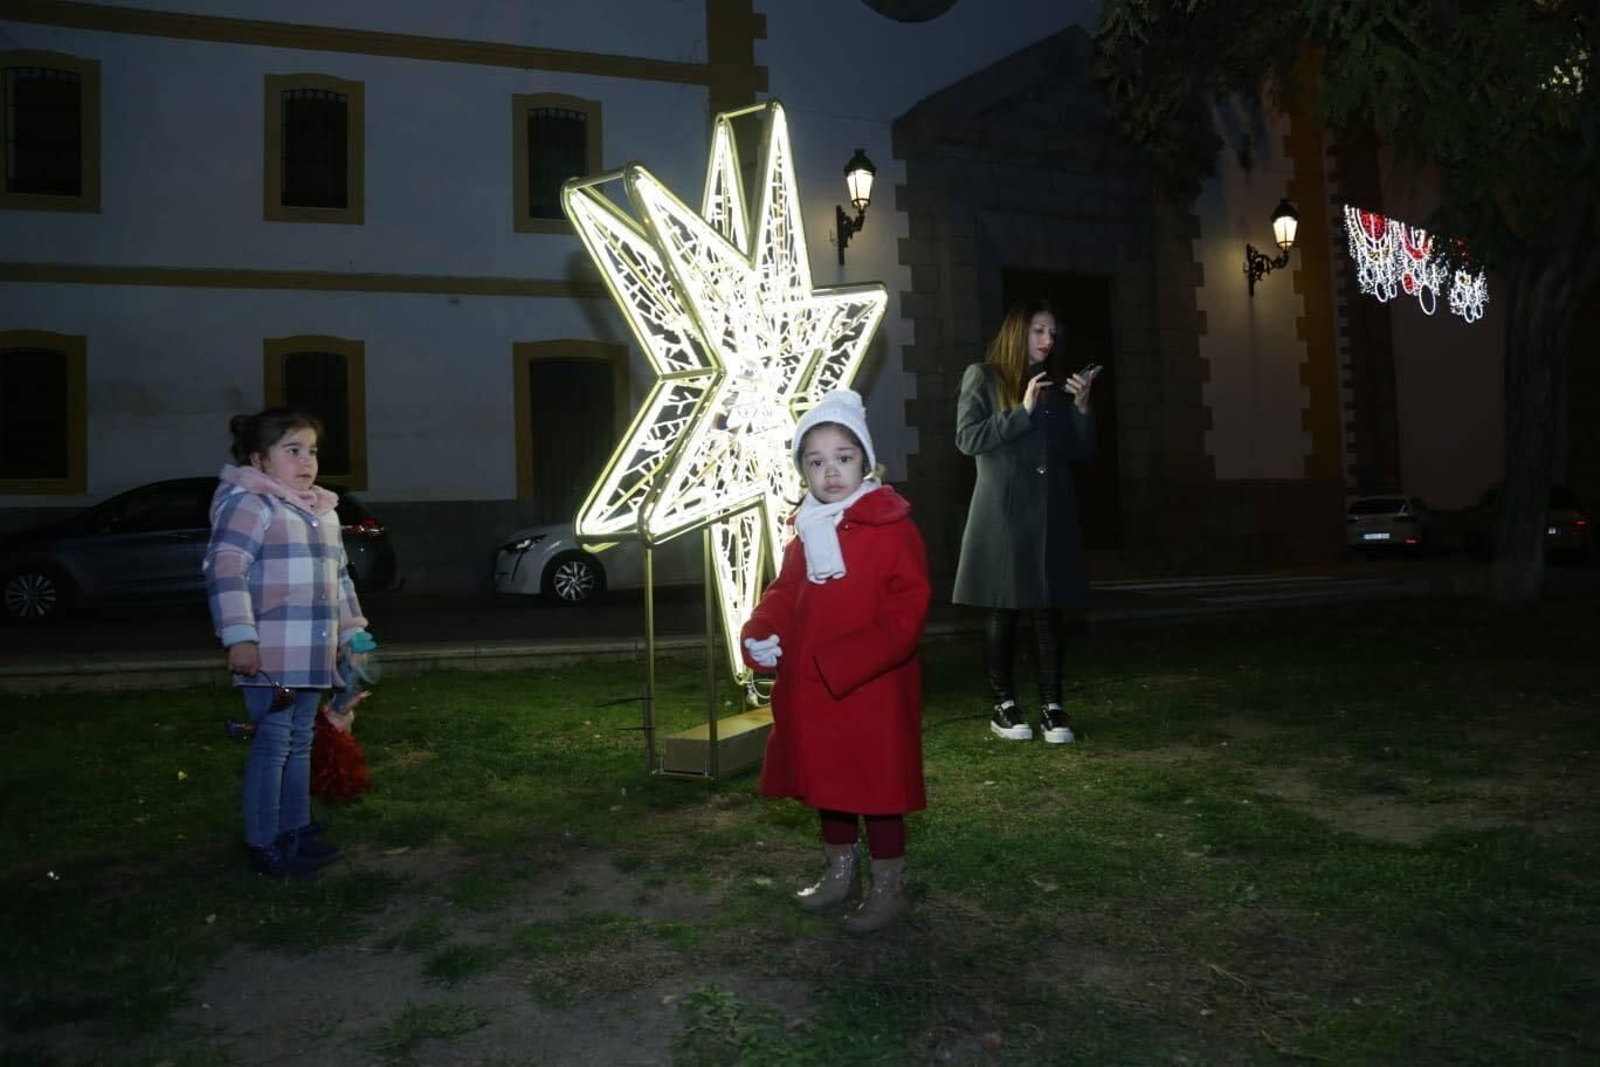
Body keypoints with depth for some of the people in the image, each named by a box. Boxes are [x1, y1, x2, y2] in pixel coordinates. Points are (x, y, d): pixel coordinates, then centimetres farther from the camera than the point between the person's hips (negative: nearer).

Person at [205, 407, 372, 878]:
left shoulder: (323, 513, 18)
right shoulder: (250, 504, -10)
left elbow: (340, 579, 26)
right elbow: (225, 571, -19)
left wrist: (353, 632, 25)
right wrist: (239, 636, -24)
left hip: (313, 656, 8)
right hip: (271, 657, -8)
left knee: (300, 744, 16)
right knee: (272, 746, -3)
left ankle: (297, 832, 28)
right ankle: (264, 847, 7)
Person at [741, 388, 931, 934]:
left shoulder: (891, 526, -14)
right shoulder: (806, 531, 9)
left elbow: (907, 609, -19)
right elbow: (784, 593, 16)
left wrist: (846, 661, -26)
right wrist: (762, 634, -5)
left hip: (873, 690, -7)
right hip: (812, 692, 7)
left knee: (878, 787, 4)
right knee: (826, 781, 20)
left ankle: (889, 888, 22)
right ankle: (839, 873, 39)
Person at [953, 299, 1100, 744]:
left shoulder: (1054, 385, 17)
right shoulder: (983, 377, 4)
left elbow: (1082, 450, 14)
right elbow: (968, 438, -8)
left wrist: (1081, 405, -1)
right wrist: (1023, 412, -13)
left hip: (1051, 513, 4)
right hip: (1002, 513, -4)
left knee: (1049, 609, 1)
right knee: (1003, 609, 1)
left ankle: (1051, 706, 5)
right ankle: (1003, 704, 11)